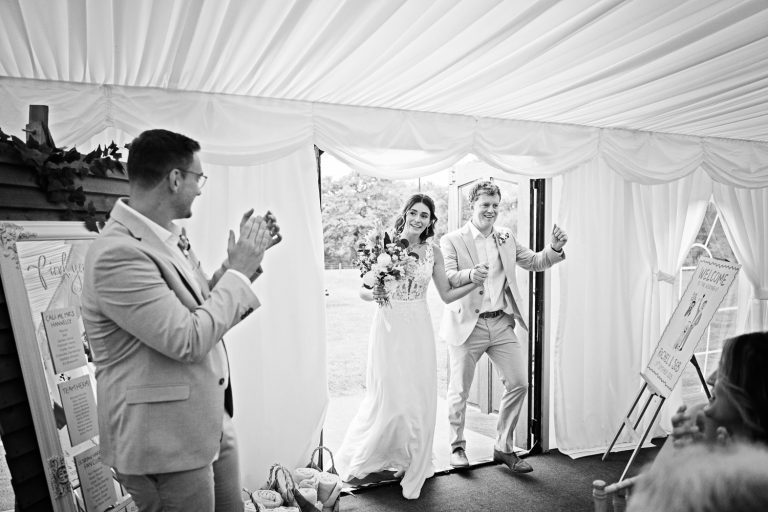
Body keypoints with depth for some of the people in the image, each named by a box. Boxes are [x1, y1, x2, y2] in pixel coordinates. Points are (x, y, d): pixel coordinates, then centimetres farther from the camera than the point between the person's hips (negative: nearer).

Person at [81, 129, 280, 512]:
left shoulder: (169, 239, 5)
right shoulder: (118, 253, -22)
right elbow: (189, 340, -25)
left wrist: (246, 256, 4)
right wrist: (239, 270, -16)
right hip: (164, 444, -8)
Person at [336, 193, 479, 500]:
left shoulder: (432, 251, 5)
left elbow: (447, 295, 8)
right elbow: (363, 290, 0)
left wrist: (476, 281, -2)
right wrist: (374, 294, -21)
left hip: (418, 329, 3)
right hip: (389, 327, -3)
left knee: (419, 399, 6)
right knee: (388, 397, 2)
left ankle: (413, 466, 28)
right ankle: (361, 460, 28)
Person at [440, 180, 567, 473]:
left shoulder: (506, 239, 12)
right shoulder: (452, 240, -3)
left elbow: (535, 262, 13)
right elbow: (446, 278, -14)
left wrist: (555, 249, -6)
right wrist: (470, 275, -34)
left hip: (501, 324, 4)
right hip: (467, 325, -4)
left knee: (519, 383, 2)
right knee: (459, 391, 4)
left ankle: (503, 448, 20)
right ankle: (457, 447, 26)